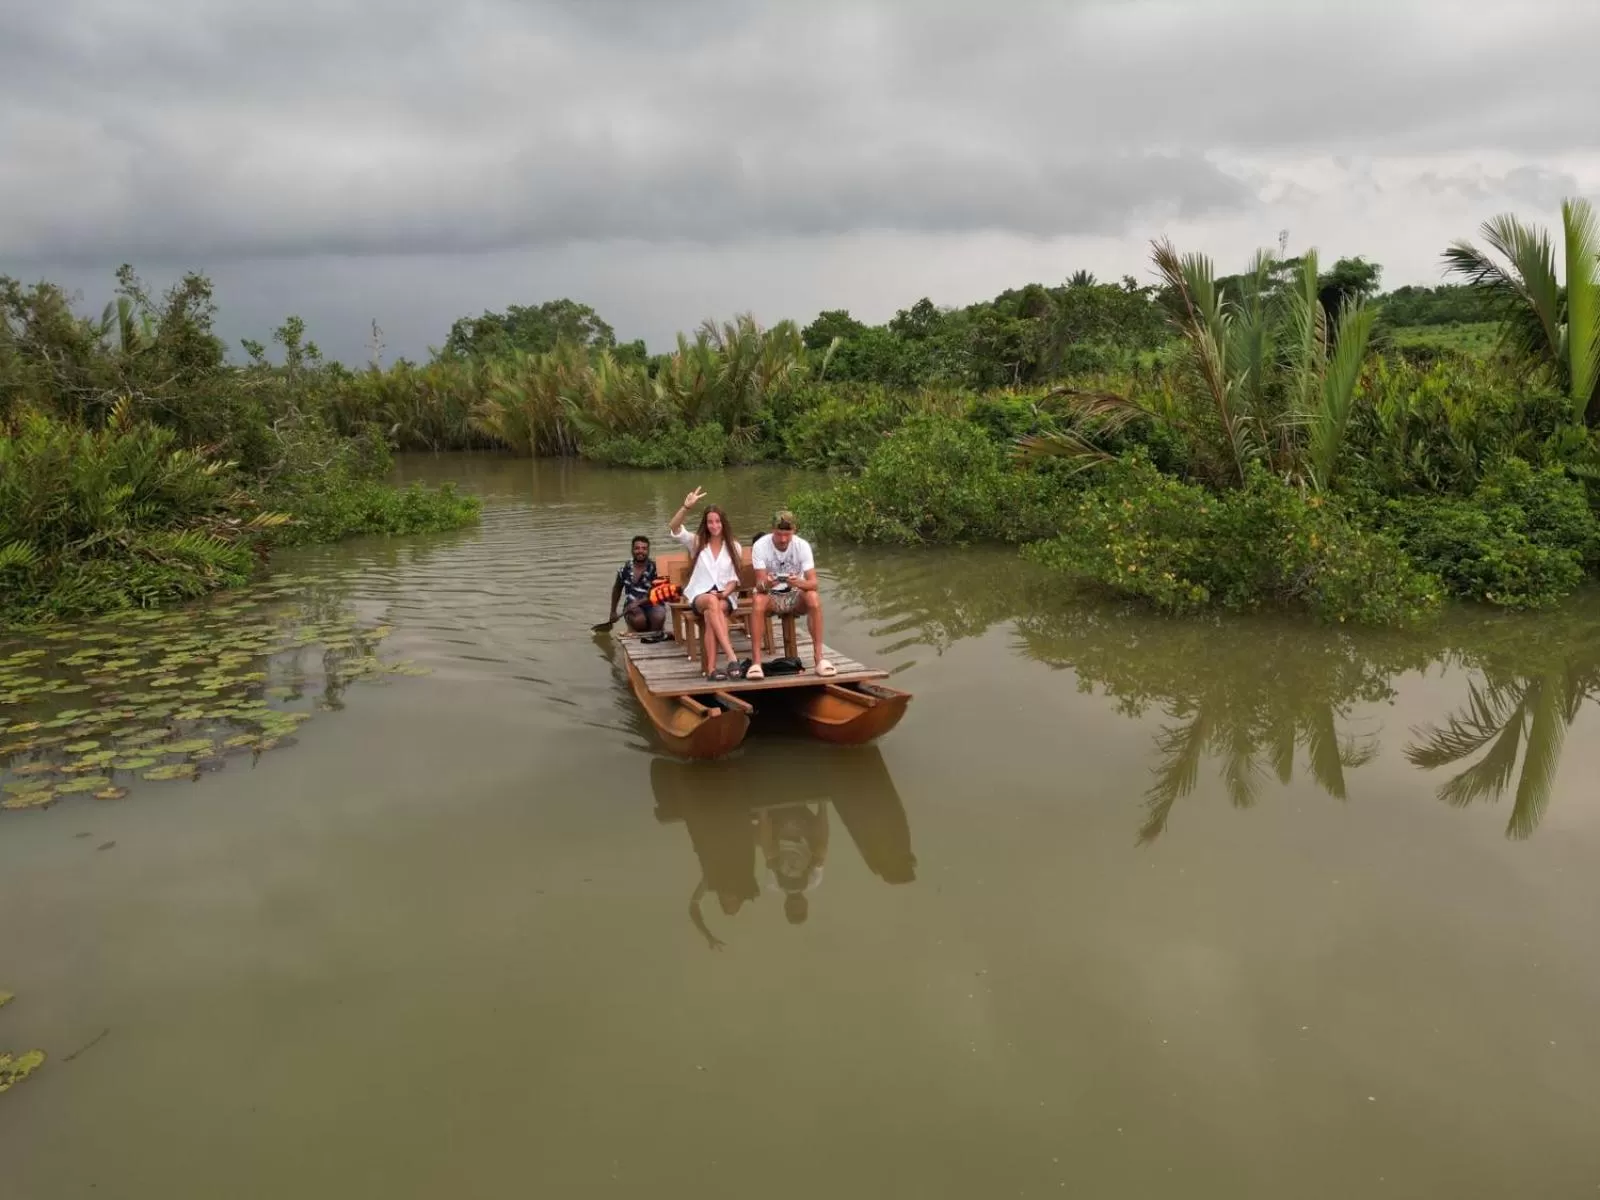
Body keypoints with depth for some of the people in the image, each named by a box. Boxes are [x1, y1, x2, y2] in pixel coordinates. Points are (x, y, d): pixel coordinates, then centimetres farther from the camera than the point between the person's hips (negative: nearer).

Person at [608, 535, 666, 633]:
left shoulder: (654, 567, -8)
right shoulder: (626, 568, 0)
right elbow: (617, 589, 17)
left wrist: (639, 602, -24)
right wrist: (613, 612, 20)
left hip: (652, 604, -1)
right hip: (633, 605, 1)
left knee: (659, 617, -35)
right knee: (638, 620, -34)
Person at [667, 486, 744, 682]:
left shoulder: (733, 547, 10)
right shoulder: (696, 542, 8)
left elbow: (734, 578, 9)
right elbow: (673, 528, -10)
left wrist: (725, 593, -12)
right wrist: (686, 507, -25)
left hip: (725, 596, 1)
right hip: (699, 595, -1)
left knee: (711, 613, -36)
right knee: (712, 602, -39)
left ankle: (711, 668, -42)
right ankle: (731, 657, -50)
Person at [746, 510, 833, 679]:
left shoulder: (802, 545, -14)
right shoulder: (760, 546, -16)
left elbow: (813, 582, -20)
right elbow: (759, 584, -20)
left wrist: (799, 583, -43)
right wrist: (765, 584, -45)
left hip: (795, 595, 1)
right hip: (771, 595, -1)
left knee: (814, 597, -32)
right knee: (759, 600, -35)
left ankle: (818, 657, -27)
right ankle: (756, 661, -33)